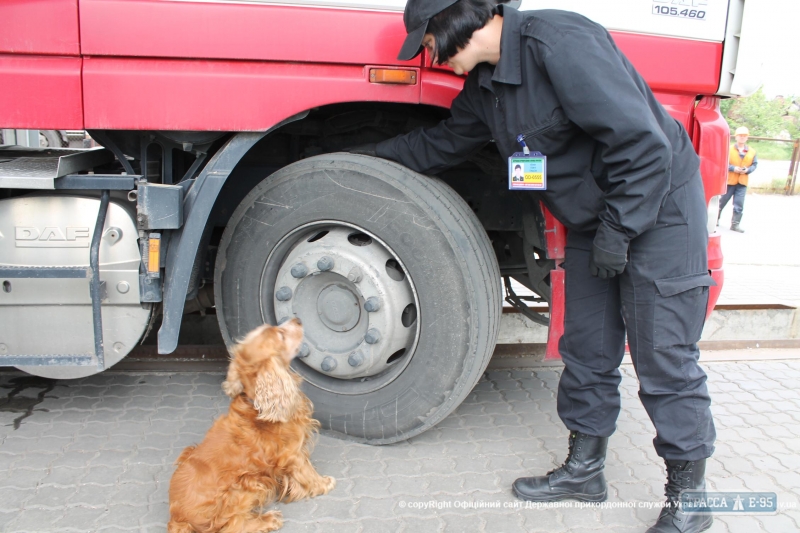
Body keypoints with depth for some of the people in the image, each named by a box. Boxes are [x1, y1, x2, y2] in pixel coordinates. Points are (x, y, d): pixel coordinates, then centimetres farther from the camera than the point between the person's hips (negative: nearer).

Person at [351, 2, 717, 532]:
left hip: (659, 209, -8)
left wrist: (616, 231, -20)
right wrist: (369, 154, 23)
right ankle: (584, 469, 28)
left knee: (666, 361, -3)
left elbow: (644, 143, -26)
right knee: (586, 353, 12)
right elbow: (441, 144, 21)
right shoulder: (485, 85, 4)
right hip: (595, 223, 8)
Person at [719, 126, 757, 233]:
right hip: (729, 180, -2)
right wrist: (733, 168, -19)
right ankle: (716, 218, 27)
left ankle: (735, 224, 4)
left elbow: (754, 164, 7)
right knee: (722, 201, 9)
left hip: (742, 182, 2)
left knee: (739, 204, -2)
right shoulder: (729, 149, -5)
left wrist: (747, 170, -12)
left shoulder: (752, 152, 5)